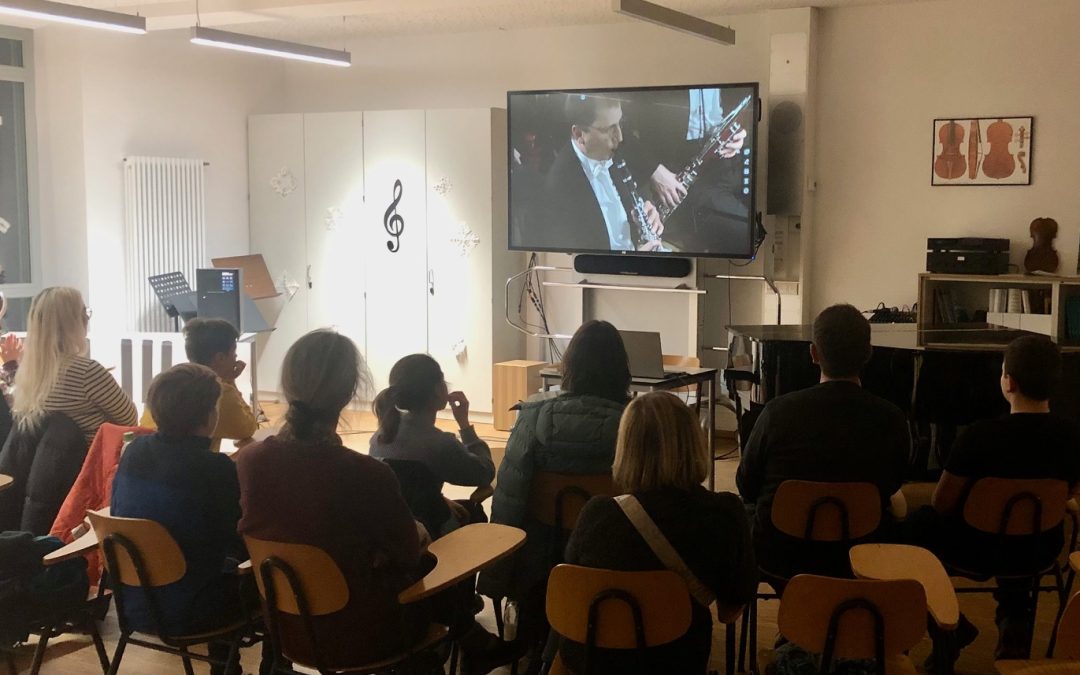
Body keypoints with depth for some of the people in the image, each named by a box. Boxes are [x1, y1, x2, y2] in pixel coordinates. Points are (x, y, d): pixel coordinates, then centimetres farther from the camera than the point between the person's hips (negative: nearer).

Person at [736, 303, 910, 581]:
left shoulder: (778, 412, -17)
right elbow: (891, 488, 4)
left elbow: (747, 487, -3)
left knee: (744, 514, 30)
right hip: (858, 559, 1)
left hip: (778, 558, -1)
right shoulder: (893, 421, -15)